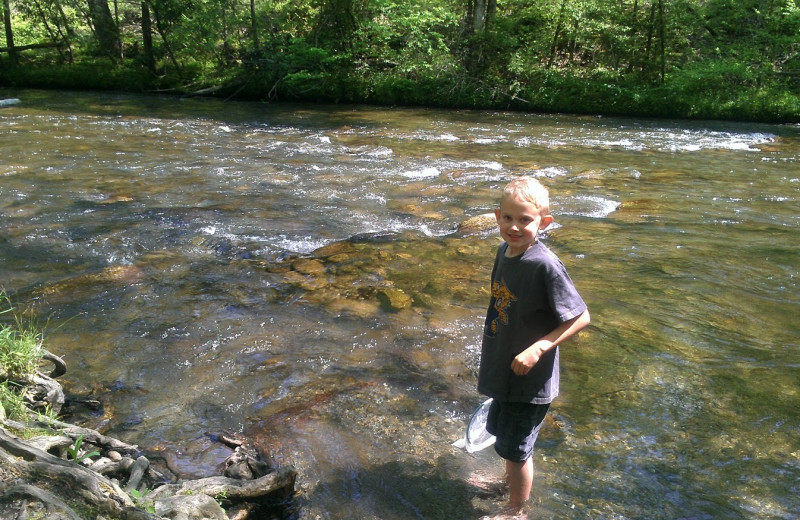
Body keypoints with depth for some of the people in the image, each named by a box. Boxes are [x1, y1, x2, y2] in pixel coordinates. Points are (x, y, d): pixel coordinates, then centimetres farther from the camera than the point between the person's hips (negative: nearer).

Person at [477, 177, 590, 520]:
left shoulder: (545, 265, -26)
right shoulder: (504, 251, -3)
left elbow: (581, 317, -22)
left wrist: (538, 348, -28)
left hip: (529, 376, -8)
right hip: (503, 369, 8)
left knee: (516, 447, 11)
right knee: (503, 431, 28)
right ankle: (509, 480, 55)